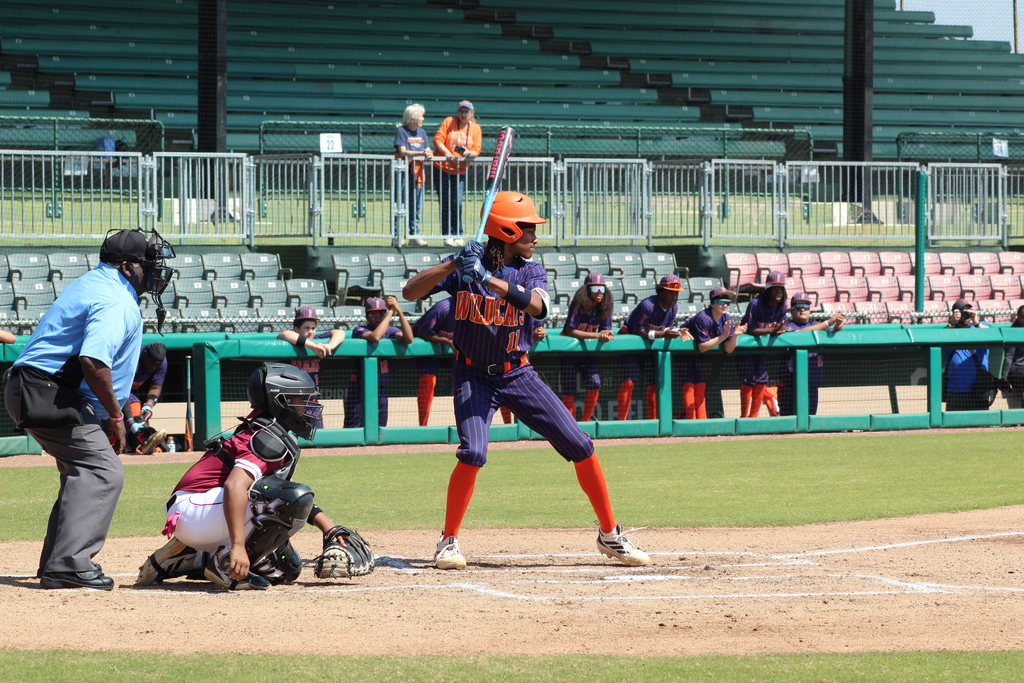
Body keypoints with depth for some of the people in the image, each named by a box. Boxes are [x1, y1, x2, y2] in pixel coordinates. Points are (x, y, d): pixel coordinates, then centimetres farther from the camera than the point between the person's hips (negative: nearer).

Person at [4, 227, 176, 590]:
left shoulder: (90, 284, 21)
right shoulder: (116, 301, -14)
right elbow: (93, 360, -28)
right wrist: (115, 415, -16)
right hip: (50, 395, -11)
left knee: (82, 472, 19)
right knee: (103, 472, -14)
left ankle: (55, 564, 20)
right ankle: (69, 564, -21)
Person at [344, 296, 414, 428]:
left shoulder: (390, 331, 5)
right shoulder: (359, 330, -6)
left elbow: (408, 339, -13)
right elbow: (375, 337, -27)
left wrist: (399, 311, -18)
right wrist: (391, 312, -18)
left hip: (381, 390, 4)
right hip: (359, 388, -4)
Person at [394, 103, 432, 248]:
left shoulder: (422, 132, 14)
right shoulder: (402, 131, -5)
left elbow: (428, 150, 11)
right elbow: (403, 151, -16)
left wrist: (430, 155, -13)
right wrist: (421, 153, -25)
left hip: (417, 170, 6)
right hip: (404, 170, -6)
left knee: (416, 205, 7)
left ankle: (414, 235, 12)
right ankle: (397, 236, -4)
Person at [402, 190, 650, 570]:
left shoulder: (531, 272, -2)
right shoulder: (464, 267, -6)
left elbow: (534, 304, -25)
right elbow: (410, 293, -14)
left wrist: (487, 278, -37)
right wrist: (453, 265, -27)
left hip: (518, 375, 3)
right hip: (474, 375, -3)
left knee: (581, 448, -3)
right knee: (472, 453, -24)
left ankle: (610, 535, 11)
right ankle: (448, 541, -6)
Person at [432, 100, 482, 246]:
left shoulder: (476, 129, 7)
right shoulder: (448, 122, 1)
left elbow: (477, 150, 2)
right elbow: (438, 139, -6)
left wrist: (469, 153, -21)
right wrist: (447, 152, -22)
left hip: (460, 172, 1)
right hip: (442, 168, -1)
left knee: (456, 203, -6)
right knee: (445, 203, -3)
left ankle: (457, 235, 4)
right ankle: (448, 235, 1)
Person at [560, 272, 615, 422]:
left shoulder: (604, 308, -5)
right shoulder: (578, 305, -20)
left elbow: (605, 330, 0)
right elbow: (570, 331, -25)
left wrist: (607, 335, -26)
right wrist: (597, 335, -31)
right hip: (569, 351, -4)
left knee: (595, 384, -15)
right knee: (569, 392, -6)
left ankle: (585, 422, -2)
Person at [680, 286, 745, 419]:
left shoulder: (727, 319, -11)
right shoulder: (703, 318, -32)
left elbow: (728, 349, -12)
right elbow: (703, 347, -33)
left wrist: (735, 335, -31)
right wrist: (723, 336, -38)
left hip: (700, 356, 7)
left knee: (701, 386, 6)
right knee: (689, 385, -11)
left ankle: (702, 420, 7)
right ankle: (691, 421, -12)